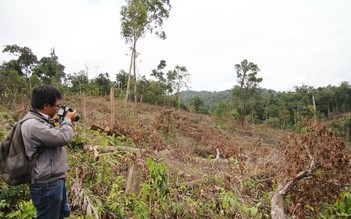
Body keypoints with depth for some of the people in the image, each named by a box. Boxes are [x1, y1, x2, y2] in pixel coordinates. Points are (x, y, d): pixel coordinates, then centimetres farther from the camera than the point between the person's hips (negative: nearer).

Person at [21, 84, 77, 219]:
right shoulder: (32, 125, -26)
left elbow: (54, 136, 20)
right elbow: (63, 138, -27)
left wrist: (65, 122, 7)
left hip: (56, 180, 10)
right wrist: (67, 120, -9)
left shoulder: (40, 121, 8)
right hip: (47, 186, -10)